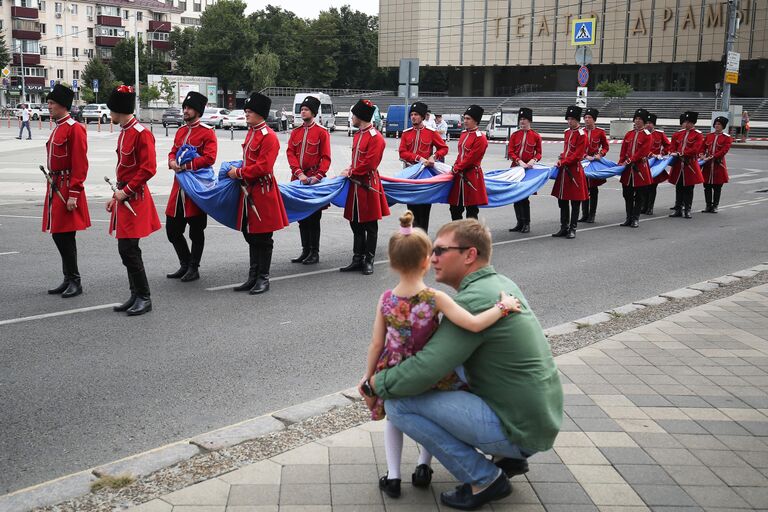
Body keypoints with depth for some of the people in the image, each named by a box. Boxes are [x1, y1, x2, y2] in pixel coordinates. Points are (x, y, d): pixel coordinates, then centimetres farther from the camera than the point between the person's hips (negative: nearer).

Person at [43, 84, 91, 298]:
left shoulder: (74, 129, -13)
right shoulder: (57, 128, 16)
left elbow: (80, 165, -18)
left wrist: (73, 195, -21)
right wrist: (52, 189, 19)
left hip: (67, 188, -9)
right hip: (55, 188, 9)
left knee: (66, 236, -6)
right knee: (57, 235, 12)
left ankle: (75, 282, 4)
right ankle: (69, 280, 20)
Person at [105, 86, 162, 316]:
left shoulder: (141, 133, -15)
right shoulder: (124, 132, 14)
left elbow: (148, 169, -20)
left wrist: (125, 191, -16)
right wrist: (117, 195, 17)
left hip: (134, 199, -9)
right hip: (124, 198, 10)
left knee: (129, 250, -8)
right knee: (126, 249, 11)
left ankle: (144, 299, 2)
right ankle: (136, 296, 20)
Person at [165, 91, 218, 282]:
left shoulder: (207, 132, -8)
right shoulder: (181, 131, 14)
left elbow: (209, 158, -17)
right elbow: (173, 152, 16)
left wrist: (185, 166, -22)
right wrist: (172, 162, -7)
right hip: (179, 186, 7)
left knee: (196, 231, 3)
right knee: (172, 229, 9)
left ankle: (194, 268, 15)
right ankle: (185, 265, 24)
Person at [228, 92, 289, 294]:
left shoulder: (269, 136, -15)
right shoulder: (251, 132, 13)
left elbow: (263, 167, -21)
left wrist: (239, 173, -15)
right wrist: (237, 170, 7)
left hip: (262, 192, -9)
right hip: (249, 190, 9)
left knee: (263, 238, 1)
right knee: (251, 236, 13)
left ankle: (263, 279, 11)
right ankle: (253, 278, 22)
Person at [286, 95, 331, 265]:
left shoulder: (322, 132, -3)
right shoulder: (295, 132, 11)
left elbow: (326, 158, -7)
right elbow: (290, 153, 2)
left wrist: (318, 176, -19)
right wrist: (299, 173, -12)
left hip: (314, 180, -5)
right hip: (298, 179, 5)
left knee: (313, 217, 0)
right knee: (301, 217, 11)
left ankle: (314, 253, 7)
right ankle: (305, 251, 20)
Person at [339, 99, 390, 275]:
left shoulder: (375, 137, -14)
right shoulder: (358, 135, 14)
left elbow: (369, 164, -18)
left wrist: (350, 173, -11)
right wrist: (349, 171, 3)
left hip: (368, 187, -8)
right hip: (355, 185, 8)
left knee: (370, 226, 3)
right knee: (356, 224, 11)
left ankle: (368, 261, 11)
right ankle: (357, 260, 18)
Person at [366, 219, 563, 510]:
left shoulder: (474, 300, -20)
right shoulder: (503, 284, 9)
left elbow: (424, 371, -24)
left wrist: (375, 384, -7)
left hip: (519, 430, -9)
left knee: (398, 404, -14)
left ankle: (485, 479, -2)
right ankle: (509, 457, 18)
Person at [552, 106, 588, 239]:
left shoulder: (581, 134, -11)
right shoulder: (567, 132, 12)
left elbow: (577, 155, -15)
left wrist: (562, 162, -16)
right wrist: (561, 160, 4)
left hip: (575, 170, -8)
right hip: (564, 170, 8)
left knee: (575, 202, 1)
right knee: (562, 200, 10)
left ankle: (572, 229, 7)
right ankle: (564, 228, 19)